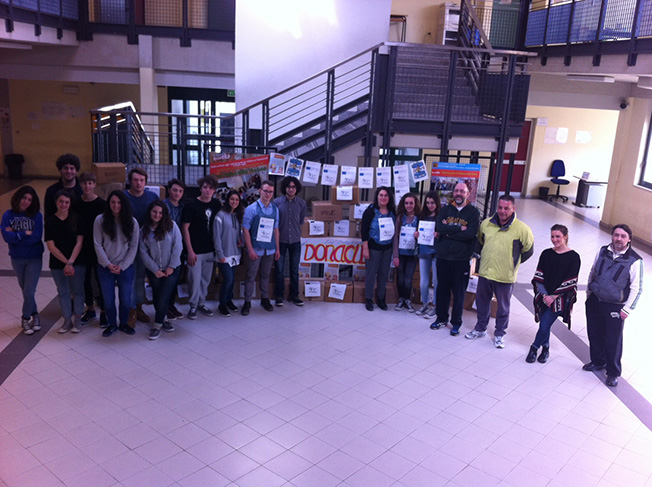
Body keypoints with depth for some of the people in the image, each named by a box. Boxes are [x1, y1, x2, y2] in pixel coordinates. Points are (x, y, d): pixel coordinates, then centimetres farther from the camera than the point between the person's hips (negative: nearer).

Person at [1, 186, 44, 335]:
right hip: (17, 259, 2)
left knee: (29, 292, -4)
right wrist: (25, 233, -16)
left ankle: (25, 319, 15)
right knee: (26, 291, 13)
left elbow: (36, 237, -17)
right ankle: (35, 316, 30)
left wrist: (16, 235, -14)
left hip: (34, 258, -2)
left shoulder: (36, 215, -6)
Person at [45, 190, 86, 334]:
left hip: (77, 262, -1)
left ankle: (77, 319, 17)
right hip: (57, 263, 1)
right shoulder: (50, 221, -1)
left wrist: (70, 263, -14)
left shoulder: (76, 218, -3)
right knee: (63, 292, 10)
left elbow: (79, 242, -6)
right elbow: (50, 246, -4)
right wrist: (65, 262, -12)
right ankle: (67, 320, 22)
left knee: (78, 290, 4)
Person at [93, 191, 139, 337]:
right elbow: (98, 245, -4)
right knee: (108, 300, 7)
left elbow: (134, 247, -1)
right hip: (105, 267, 0)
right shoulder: (100, 220, -5)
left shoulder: (132, 222, -2)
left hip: (126, 268, 0)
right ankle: (112, 324, 29)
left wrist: (122, 266, -9)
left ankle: (124, 324, 29)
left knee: (125, 300, 7)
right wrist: (108, 264, -11)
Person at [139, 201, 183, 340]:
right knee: (158, 297, 8)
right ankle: (162, 320, 25)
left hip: (171, 269, -2)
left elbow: (177, 246, -6)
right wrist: (155, 270, -7)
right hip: (153, 270, 2)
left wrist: (171, 266, -8)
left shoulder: (171, 225, -5)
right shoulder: (144, 230, 1)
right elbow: (143, 253, -1)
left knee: (163, 297, -8)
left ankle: (157, 325, 2)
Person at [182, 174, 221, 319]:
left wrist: (217, 247, 7)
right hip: (195, 251, -4)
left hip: (210, 250, 4)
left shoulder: (216, 205, 5)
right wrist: (190, 251, -12)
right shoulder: (191, 205, -8)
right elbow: (185, 228, -8)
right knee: (195, 279, 0)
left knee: (206, 279, 13)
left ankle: (201, 303, 29)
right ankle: (193, 306, 16)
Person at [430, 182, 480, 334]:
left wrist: (449, 231, -12)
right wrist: (459, 228, -14)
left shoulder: (473, 212, -2)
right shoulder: (446, 209, 7)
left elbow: (470, 234, -16)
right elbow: (439, 227, -9)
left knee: (459, 292, 5)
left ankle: (456, 323, 19)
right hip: (443, 257, 3)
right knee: (442, 289, 12)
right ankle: (441, 318, 27)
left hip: (461, 259, -3)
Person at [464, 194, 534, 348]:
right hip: (484, 272, 4)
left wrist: (512, 263, 5)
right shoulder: (486, 224, 0)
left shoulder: (522, 229, -12)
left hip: (505, 277, -4)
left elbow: (528, 250, 1)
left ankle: (500, 334, 27)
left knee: (503, 306, 10)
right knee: (482, 302, 17)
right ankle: (480, 329, 36)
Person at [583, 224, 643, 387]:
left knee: (613, 340, 3)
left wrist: (627, 309, -11)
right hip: (594, 301, 4)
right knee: (594, 334, 17)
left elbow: (637, 288, -10)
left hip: (615, 307, -4)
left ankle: (613, 373, 22)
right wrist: (589, 293, 15)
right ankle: (598, 361, 40)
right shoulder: (603, 251, 0)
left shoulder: (634, 260, -14)